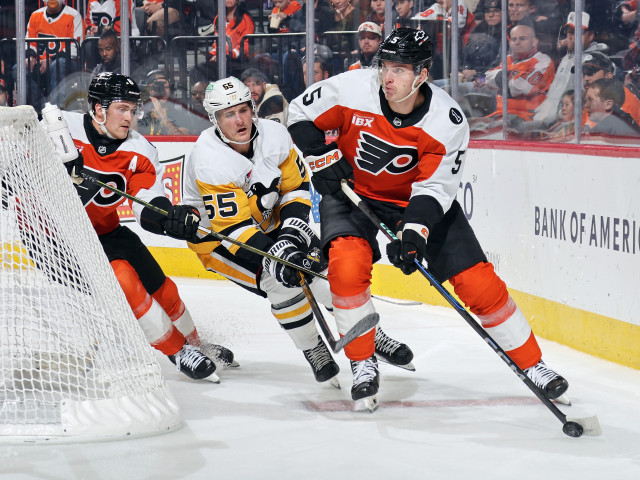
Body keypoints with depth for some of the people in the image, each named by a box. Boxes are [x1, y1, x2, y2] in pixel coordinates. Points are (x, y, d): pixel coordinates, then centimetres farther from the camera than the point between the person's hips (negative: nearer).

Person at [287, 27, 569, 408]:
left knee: (478, 280, -6)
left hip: (420, 198, 0)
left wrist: (414, 232, -37)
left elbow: (435, 187, -23)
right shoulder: (352, 89, -23)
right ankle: (363, 363, -8)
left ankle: (531, 363, 10)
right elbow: (301, 113, -5)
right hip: (352, 192, 0)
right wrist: (323, 158, -17)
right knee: (347, 265, -28)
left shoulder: (448, 120, -23)